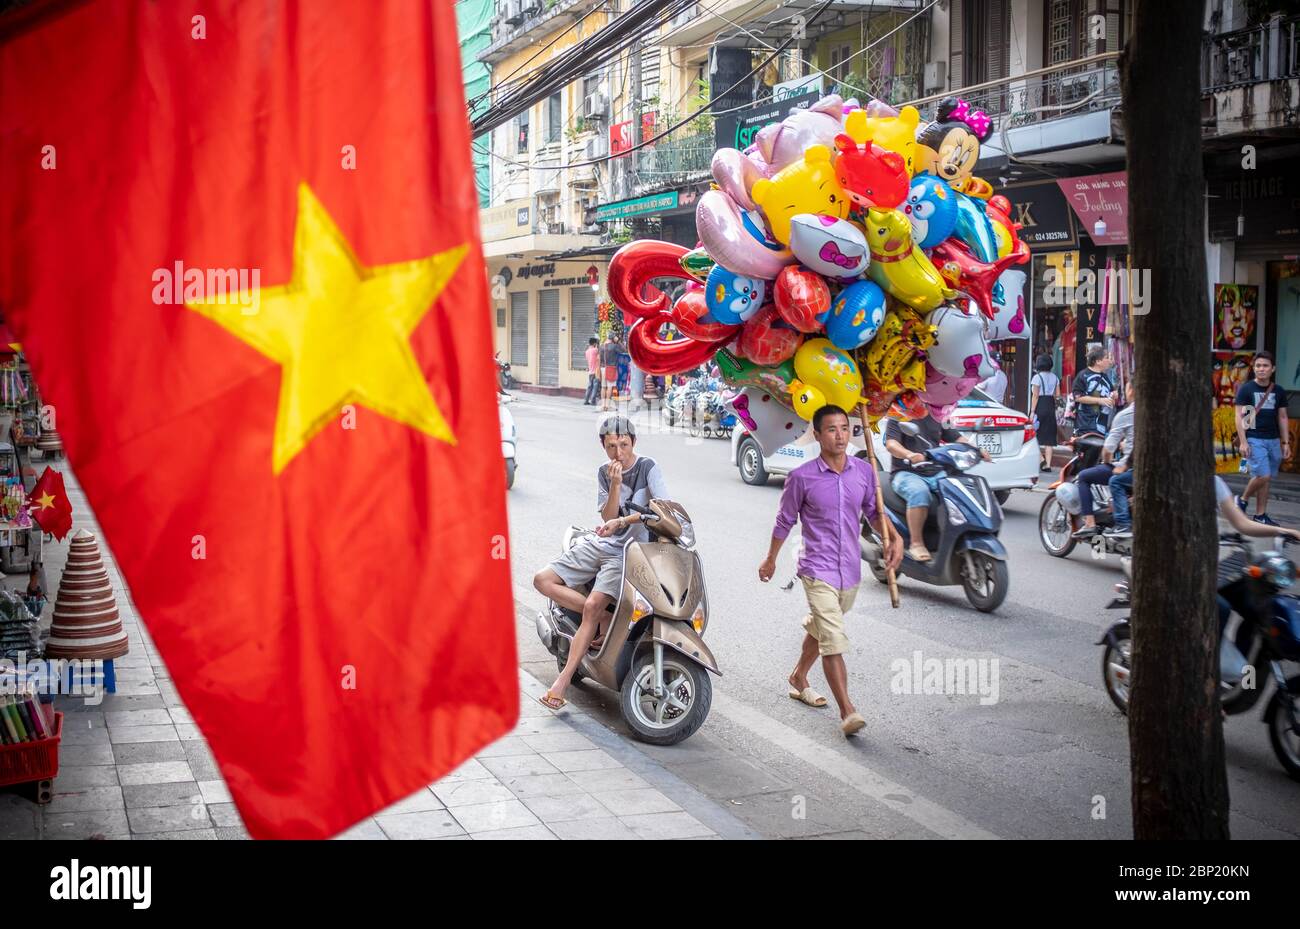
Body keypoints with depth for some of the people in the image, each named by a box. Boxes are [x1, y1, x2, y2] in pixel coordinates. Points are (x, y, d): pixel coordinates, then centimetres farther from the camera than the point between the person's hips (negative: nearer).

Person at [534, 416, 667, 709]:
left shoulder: (648, 467, -4)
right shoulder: (604, 473, 11)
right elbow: (607, 518, 4)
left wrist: (622, 521, -25)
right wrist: (615, 485, -13)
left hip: (631, 551, -6)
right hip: (600, 543, 7)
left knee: (593, 605, -25)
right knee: (543, 580, -9)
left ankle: (563, 680, -24)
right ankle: (606, 618, -11)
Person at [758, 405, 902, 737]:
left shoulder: (864, 471, -1)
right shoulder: (802, 477, -11)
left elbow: (873, 512, 12)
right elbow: (785, 521, 3)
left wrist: (894, 537, -7)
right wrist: (770, 560, 15)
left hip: (850, 570, 5)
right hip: (818, 570, -5)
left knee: (820, 629, 24)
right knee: (834, 640, -15)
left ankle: (798, 679, 47)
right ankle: (847, 711, -16)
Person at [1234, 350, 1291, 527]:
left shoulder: (1279, 392, 10)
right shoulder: (1246, 389, -2)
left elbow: (1283, 418, 15)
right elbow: (1239, 416, -4)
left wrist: (1286, 443, 9)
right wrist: (1243, 442, -12)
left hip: (1273, 440, 4)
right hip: (1254, 439, -4)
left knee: (1267, 479, 4)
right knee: (1263, 475, -16)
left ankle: (1260, 515, 11)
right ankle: (1243, 499, 8)